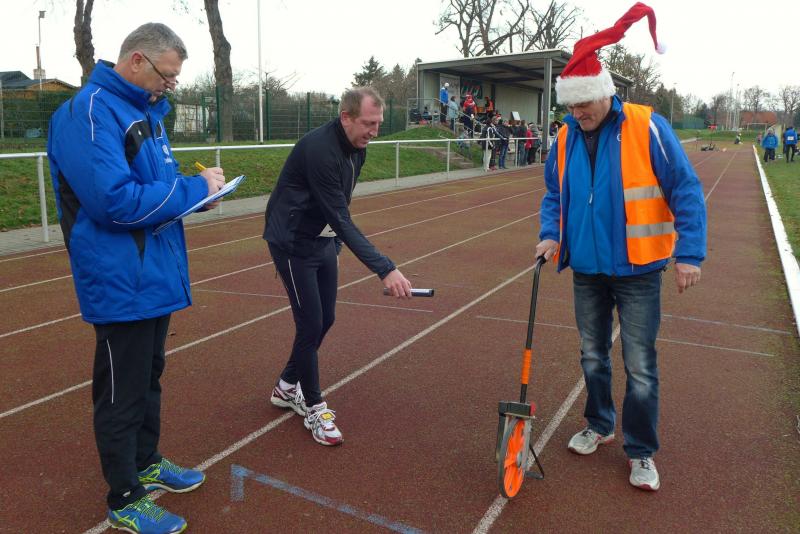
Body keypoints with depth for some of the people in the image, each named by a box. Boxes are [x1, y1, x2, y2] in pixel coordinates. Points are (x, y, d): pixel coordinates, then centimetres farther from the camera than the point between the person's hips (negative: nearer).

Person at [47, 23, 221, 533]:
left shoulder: (145, 110, 12)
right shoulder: (90, 113, -18)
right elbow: (114, 201, -28)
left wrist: (198, 189, 1)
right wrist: (194, 187, -20)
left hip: (156, 276, 10)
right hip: (121, 285, -9)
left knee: (149, 378, 22)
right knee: (122, 394, 5)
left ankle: (146, 462, 41)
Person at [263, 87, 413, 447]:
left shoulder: (357, 149, -1)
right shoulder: (319, 149, -29)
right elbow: (341, 219, -34)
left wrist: (334, 242, 15)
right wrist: (385, 269, -39)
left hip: (323, 240, 9)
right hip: (293, 242, -8)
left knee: (325, 320, 12)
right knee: (311, 324, -5)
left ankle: (287, 387, 32)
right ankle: (312, 406, 14)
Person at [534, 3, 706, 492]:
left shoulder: (648, 128, -12)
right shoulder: (565, 139, 2)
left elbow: (686, 192, -11)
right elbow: (554, 195, 12)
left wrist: (690, 253, -16)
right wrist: (551, 235, -6)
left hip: (637, 272, -4)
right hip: (586, 271, 5)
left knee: (640, 367, 2)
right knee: (593, 356, 17)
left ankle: (641, 452, 20)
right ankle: (599, 426, 38)